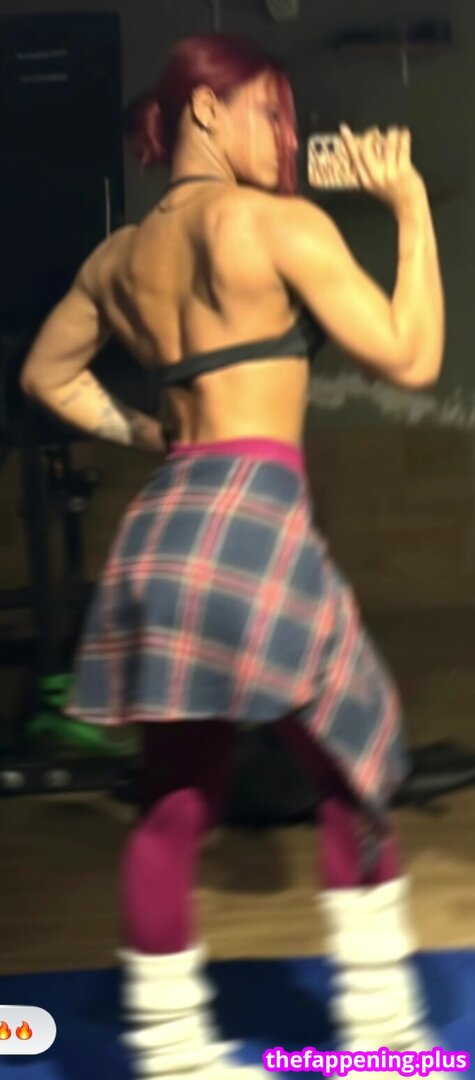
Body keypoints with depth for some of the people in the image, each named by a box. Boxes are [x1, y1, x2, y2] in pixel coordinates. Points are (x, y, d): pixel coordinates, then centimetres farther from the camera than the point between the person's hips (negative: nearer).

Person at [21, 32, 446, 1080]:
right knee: (353, 778, 10)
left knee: (175, 801, 11)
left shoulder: (119, 256, 15)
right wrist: (414, 208, 3)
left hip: (162, 526, 7)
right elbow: (411, 359, -5)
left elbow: (48, 372, 29)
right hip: (252, 522, -7)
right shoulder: (280, 223, -7)